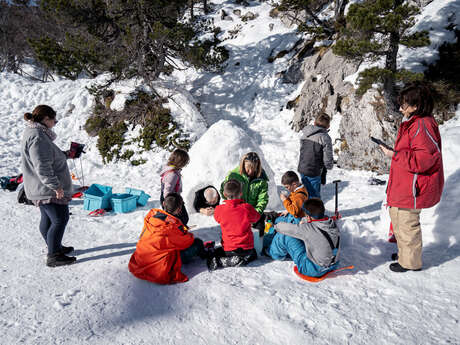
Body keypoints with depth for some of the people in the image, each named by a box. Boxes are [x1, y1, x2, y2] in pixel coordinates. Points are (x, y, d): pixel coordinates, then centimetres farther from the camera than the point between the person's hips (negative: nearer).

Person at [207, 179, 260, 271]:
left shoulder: (220, 210, -15)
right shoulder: (247, 208, -19)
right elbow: (256, 217, 3)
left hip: (228, 250, 3)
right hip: (246, 248, -2)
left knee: (217, 252, 33)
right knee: (253, 254, 30)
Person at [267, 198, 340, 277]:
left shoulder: (308, 228, -29)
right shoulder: (332, 223, -11)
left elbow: (285, 228, -14)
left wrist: (277, 226, 8)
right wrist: (305, 224, 14)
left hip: (314, 270, -7)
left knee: (284, 235, -5)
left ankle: (274, 253, 27)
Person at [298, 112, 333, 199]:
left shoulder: (305, 134, 4)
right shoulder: (325, 137, -16)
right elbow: (328, 159, -14)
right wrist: (329, 166, 8)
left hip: (301, 169, 7)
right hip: (313, 172, -7)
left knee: (307, 194, 22)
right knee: (314, 197, 7)